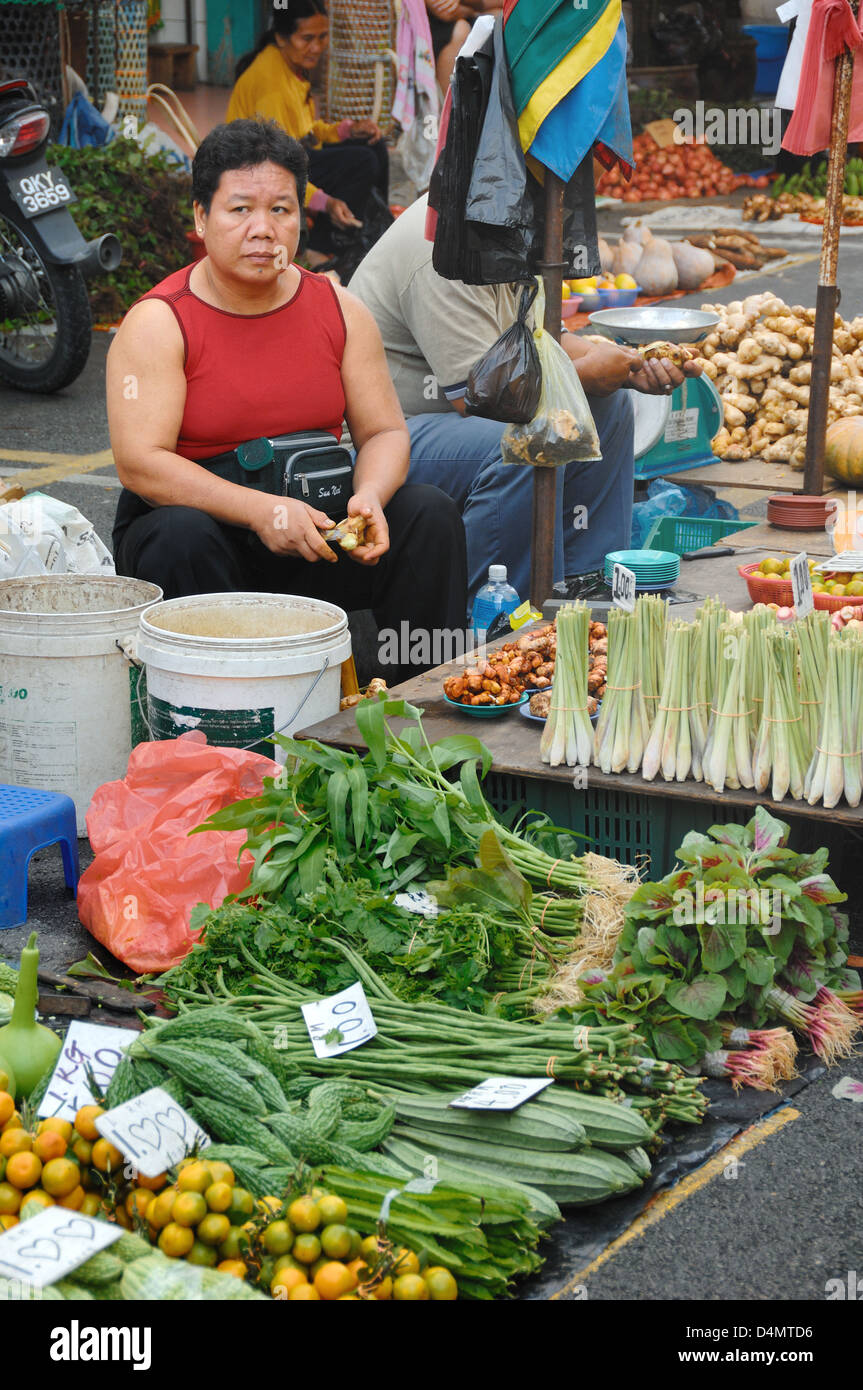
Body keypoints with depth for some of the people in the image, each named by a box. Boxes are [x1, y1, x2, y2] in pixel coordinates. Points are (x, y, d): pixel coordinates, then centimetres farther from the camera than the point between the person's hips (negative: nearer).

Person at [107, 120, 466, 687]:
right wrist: (259, 510, -29)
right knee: (181, 538, -35)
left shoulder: (342, 312, 4)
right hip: (203, 518, -4)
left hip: (313, 528, 4)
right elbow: (140, 462, -18)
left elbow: (384, 433, 6)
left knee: (430, 513, -16)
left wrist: (370, 498, -19)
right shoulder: (157, 324, -9)